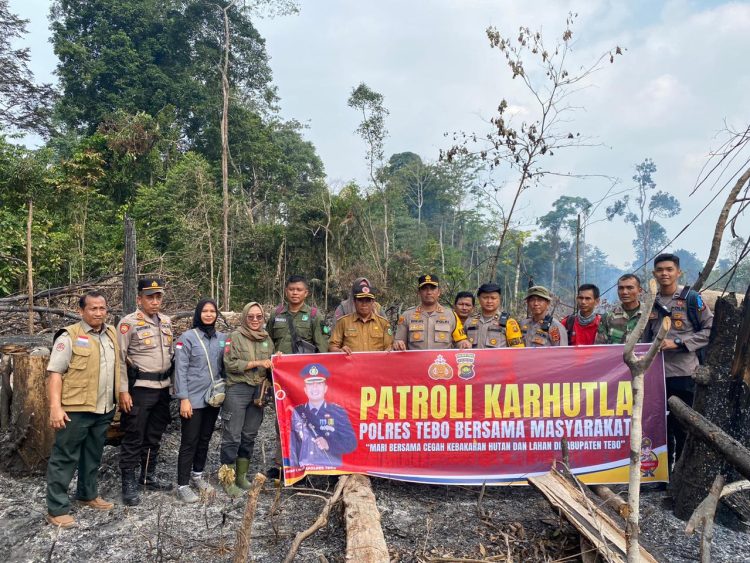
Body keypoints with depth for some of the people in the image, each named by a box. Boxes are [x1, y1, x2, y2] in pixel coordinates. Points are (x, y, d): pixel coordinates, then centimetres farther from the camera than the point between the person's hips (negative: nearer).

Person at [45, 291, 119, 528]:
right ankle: (56, 509, 12)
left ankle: (88, 495, 35)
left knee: (93, 456, 19)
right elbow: (55, 373, -13)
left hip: (104, 409, 6)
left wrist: (121, 396, 15)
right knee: (65, 458, 3)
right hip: (75, 409, -6)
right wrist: (55, 407, -19)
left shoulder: (112, 334, 10)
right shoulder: (69, 337, -10)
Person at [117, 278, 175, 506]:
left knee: (154, 436, 15)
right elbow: (120, 358, -11)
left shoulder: (166, 322, 11)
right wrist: (123, 391, -14)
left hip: (162, 387, 6)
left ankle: (149, 476, 29)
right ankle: (129, 483, 13)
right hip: (139, 388, -6)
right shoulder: (129, 323, -9)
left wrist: (172, 381, 15)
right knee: (134, 437, 1)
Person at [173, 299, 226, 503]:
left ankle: (197, 475, 32)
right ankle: (182, 485, 9)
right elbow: (180, 370, -10)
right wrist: (184, 399, -15)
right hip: (193, 399, -5)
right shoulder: (188, 338, -7)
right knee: (189, 442, 0)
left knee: (205, 440, 16)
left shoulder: (222, 338, 7)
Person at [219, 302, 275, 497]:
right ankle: (227, 479, 8)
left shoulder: (267, 339, 12)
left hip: (258, 391, 5)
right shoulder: (236, 337, -4)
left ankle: (241, 476, 24)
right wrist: (256, 363, -16)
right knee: (232, 436, -2)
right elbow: (230, 364, -13)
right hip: (237, 389, -5)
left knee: (249, 435, 12)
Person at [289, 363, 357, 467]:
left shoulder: (338, 412, 6)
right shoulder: (296, 413, 10)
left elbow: (351, 443, 2)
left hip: (332, 469, -1)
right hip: (304, 472, 1)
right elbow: (291, 447, 10)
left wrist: (329, 444, -13)